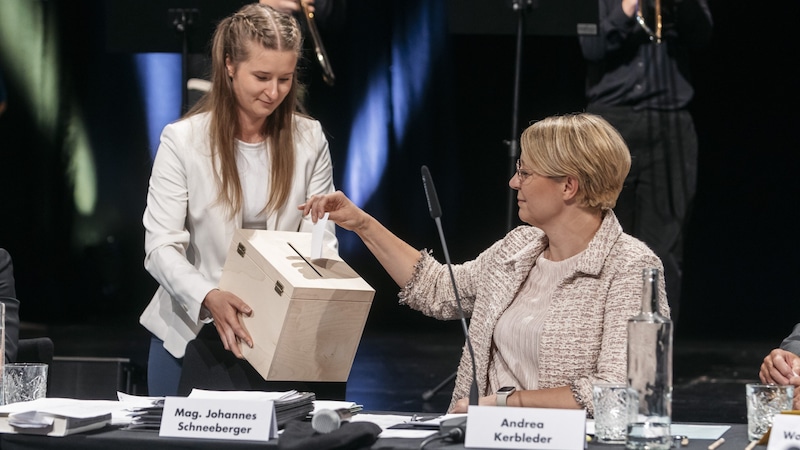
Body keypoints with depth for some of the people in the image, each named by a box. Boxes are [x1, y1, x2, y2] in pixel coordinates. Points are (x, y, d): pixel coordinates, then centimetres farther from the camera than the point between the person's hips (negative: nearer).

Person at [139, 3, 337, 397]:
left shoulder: (309, 140, -1)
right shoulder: (182, 140, -9)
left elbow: (321, 242, 0)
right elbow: (161, 248, -14)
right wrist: (209, 299, -33)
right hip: (189, 332, -1)